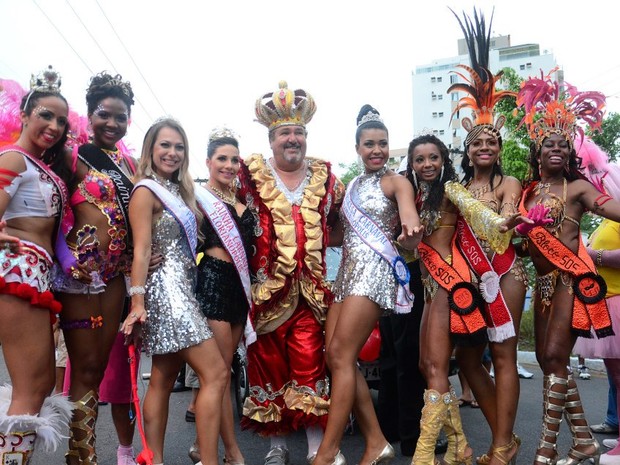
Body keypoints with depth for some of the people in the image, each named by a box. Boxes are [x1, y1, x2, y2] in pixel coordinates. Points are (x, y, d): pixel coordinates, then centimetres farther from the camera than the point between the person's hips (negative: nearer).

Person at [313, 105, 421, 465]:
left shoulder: (396, 182, -1)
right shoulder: (353, 186, 20)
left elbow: (411, 234, -17)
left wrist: (410, 234, -40)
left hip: (375, 271, -8)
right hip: (348, 272, 8)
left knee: (341, 356, -12)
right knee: (336, 357, 0)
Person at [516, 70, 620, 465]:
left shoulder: (577, 187, -3)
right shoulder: (528, 191, 12)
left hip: (571, 278, -6)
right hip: (544, 281, 7)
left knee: (555, 358, -10)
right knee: (547, 360, 9)